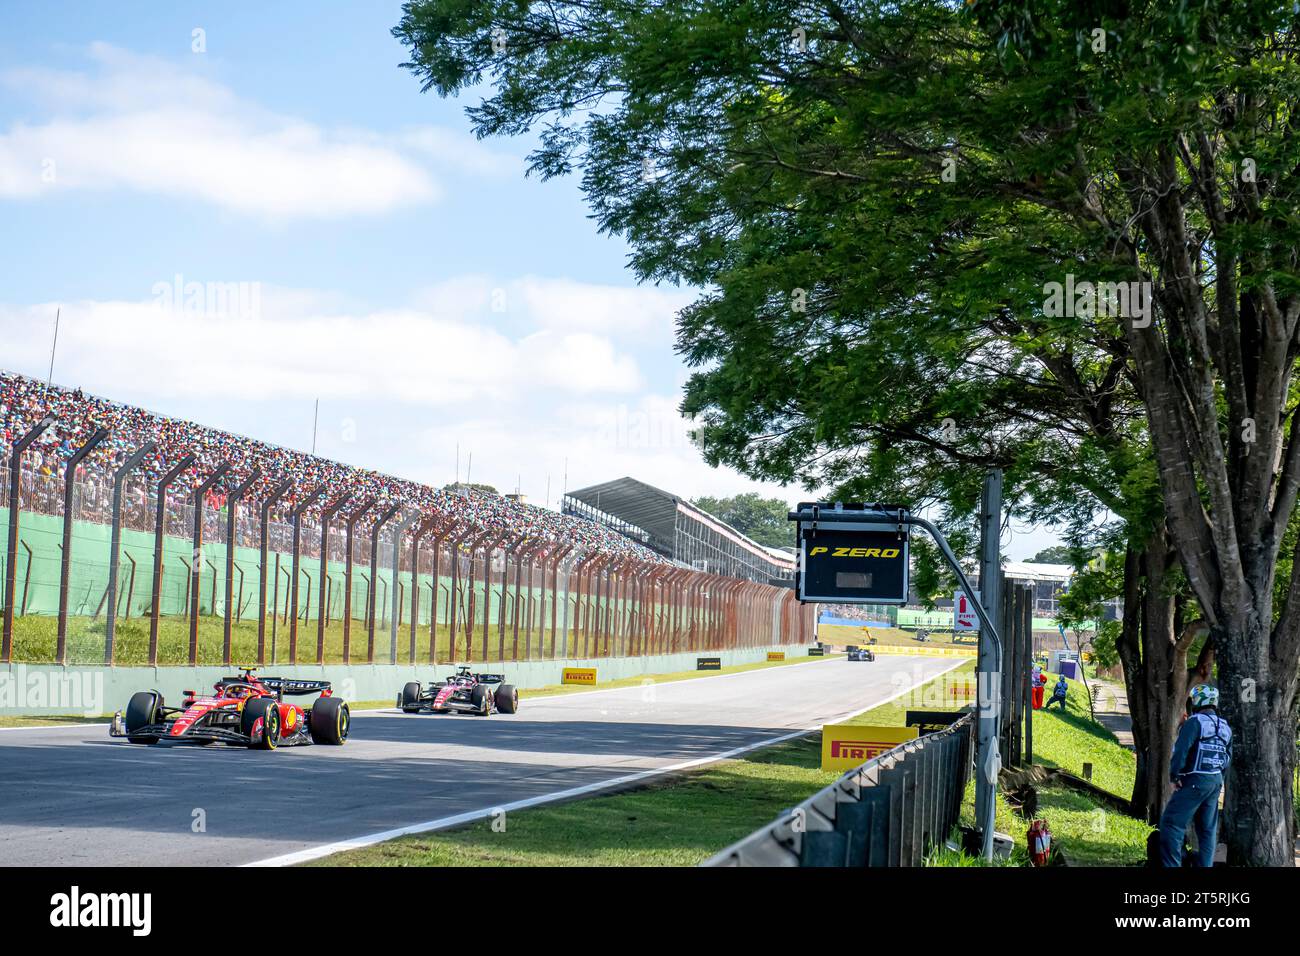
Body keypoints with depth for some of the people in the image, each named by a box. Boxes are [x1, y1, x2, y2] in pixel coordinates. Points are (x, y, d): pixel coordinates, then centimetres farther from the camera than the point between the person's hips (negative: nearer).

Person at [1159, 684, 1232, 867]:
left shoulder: (1195, 722, -11)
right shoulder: (1225, 727, 14)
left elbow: (1181, 750, -19)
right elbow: (1228, 758, 18)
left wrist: (1174, 776, -11)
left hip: (1194, 782, -8)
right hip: (1216, 782, 8)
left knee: (1171, 824, -6)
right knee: (1208, 829, 13)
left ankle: (1172, 865, -13)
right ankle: (1205, 865, 14)